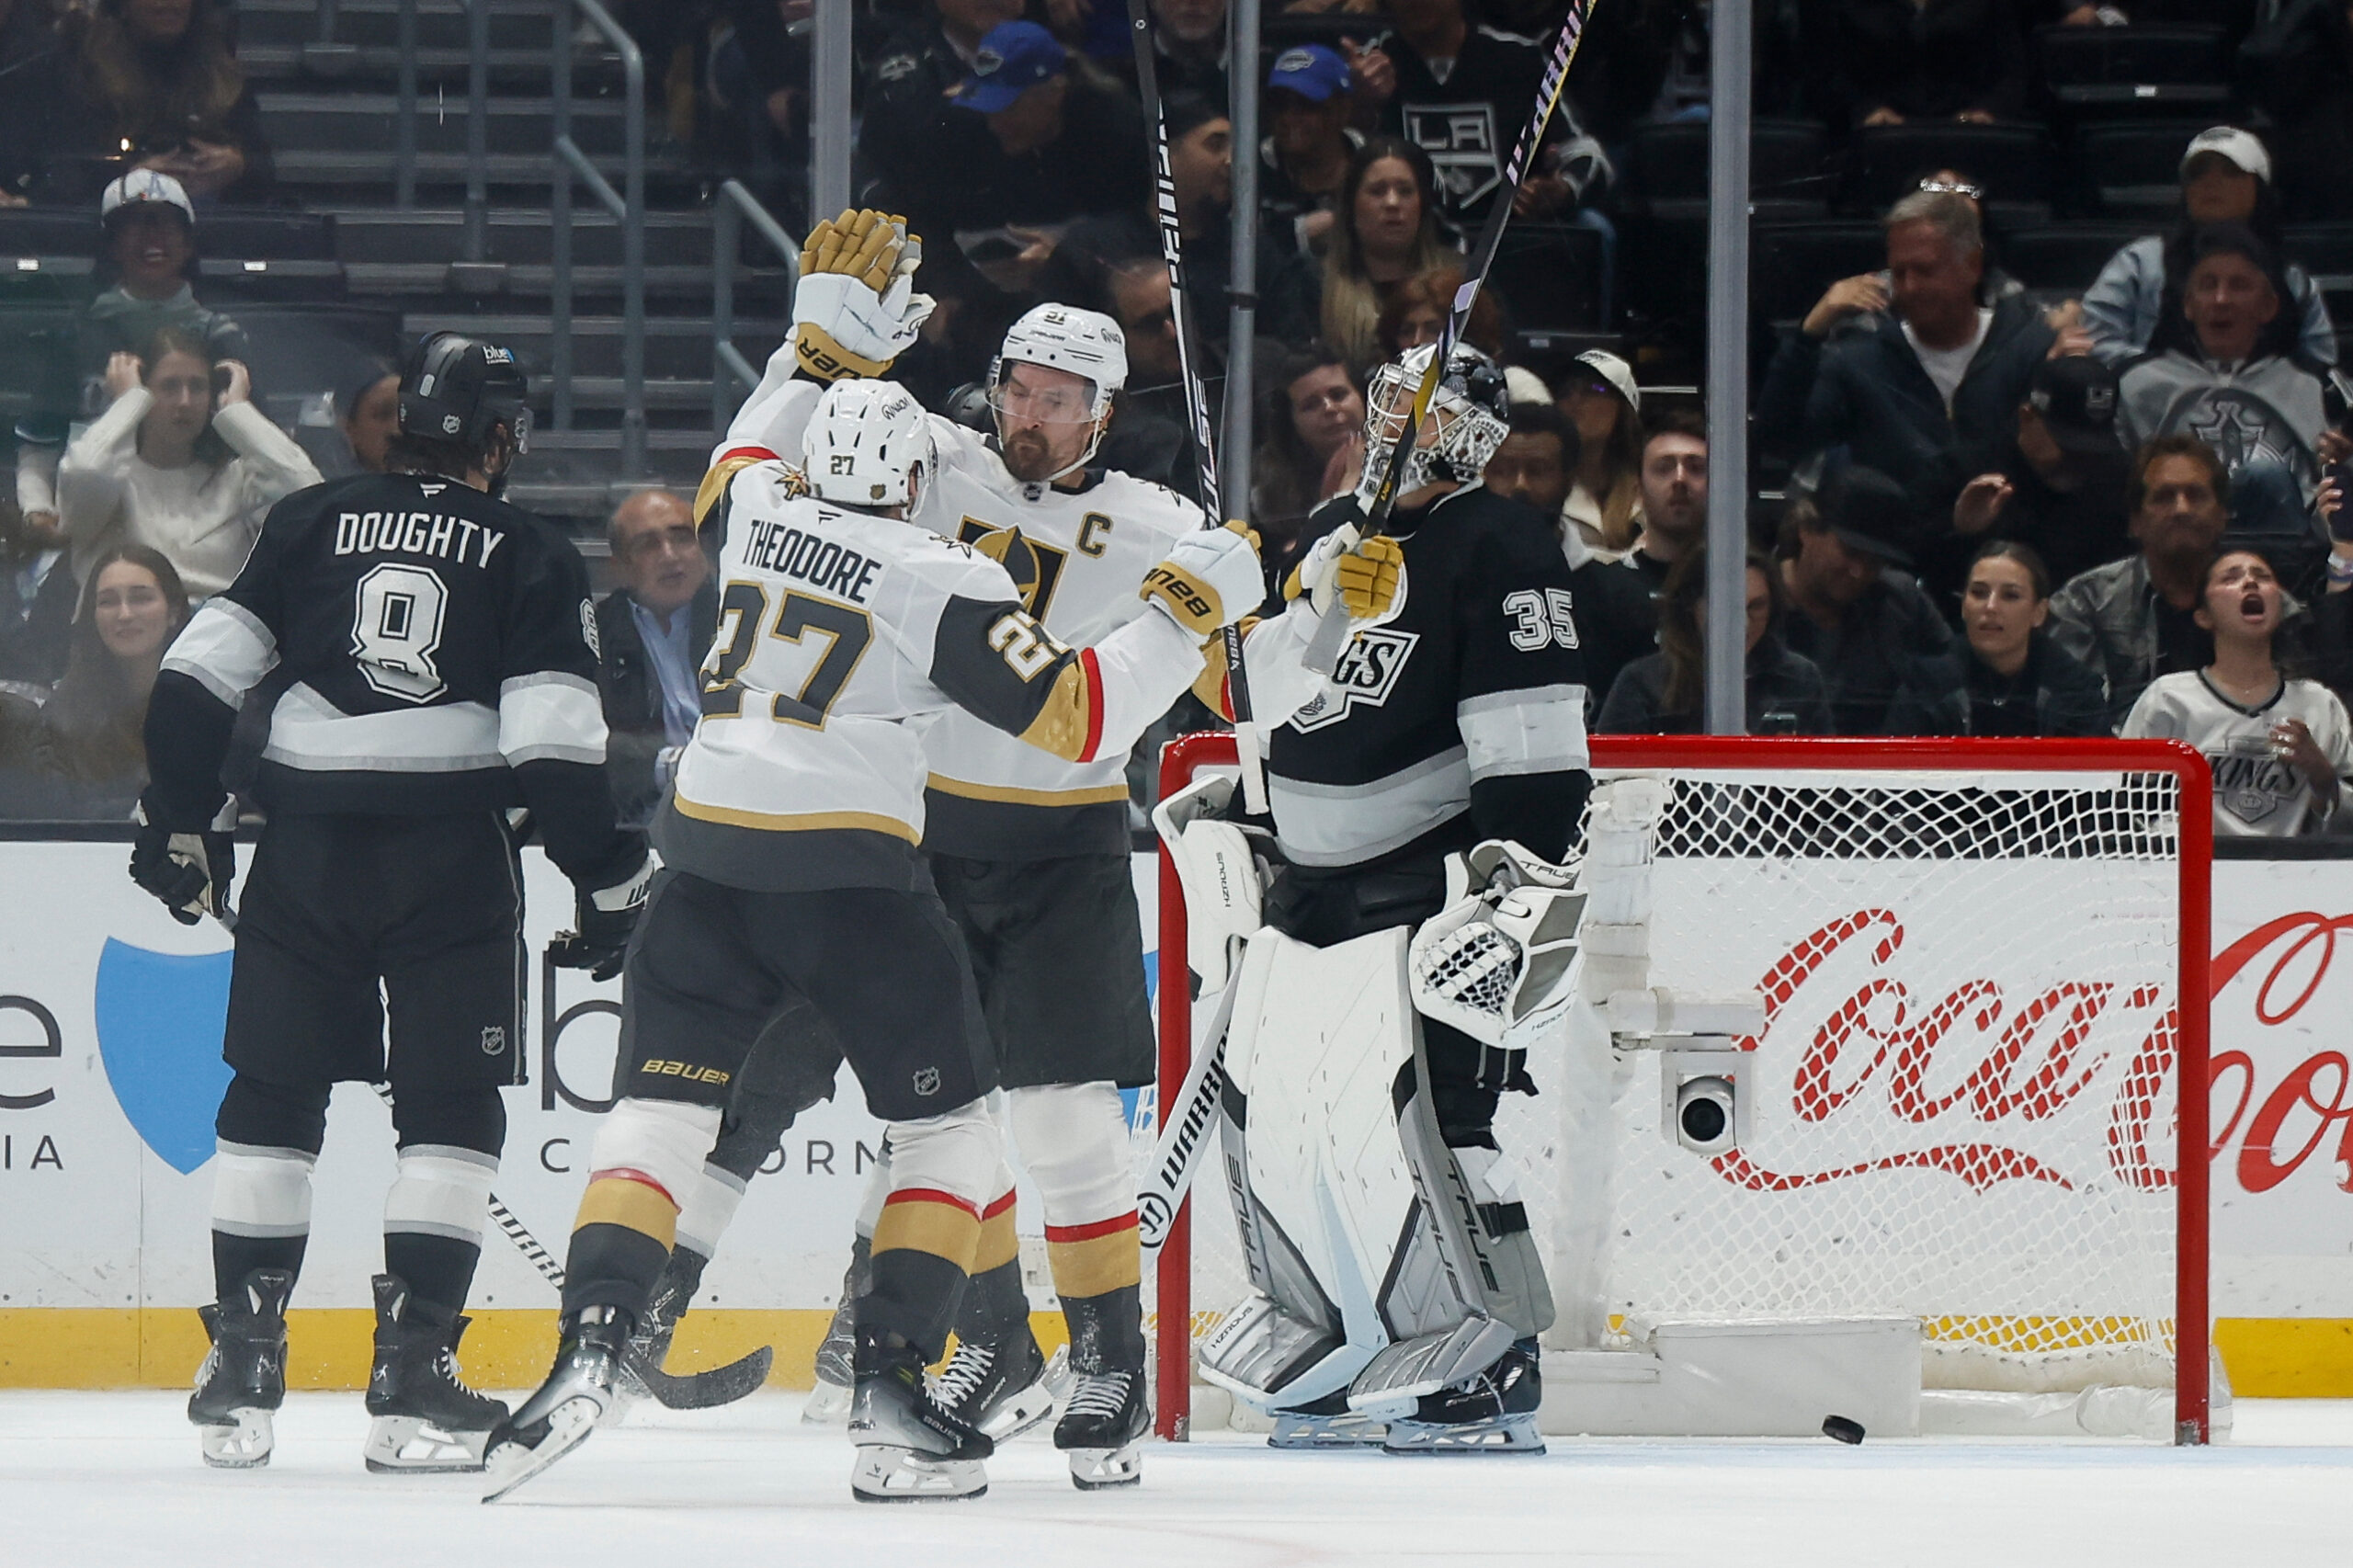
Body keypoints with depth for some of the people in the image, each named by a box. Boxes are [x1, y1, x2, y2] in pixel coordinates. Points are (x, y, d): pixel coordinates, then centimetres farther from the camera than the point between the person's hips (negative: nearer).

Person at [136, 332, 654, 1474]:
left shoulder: (309, 525, 9)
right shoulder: (530, 558, 3)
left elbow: (201, 674, 5)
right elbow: (555, 737, -6)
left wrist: (180, 821, 14)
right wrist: (609, 877, 0)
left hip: (304, 853, 2)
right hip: (453, 855, -2)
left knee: (272, 1094, 12)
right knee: (452, 1109, 4)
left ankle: (238, 1375, 9)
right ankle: (412, 1377, -5)